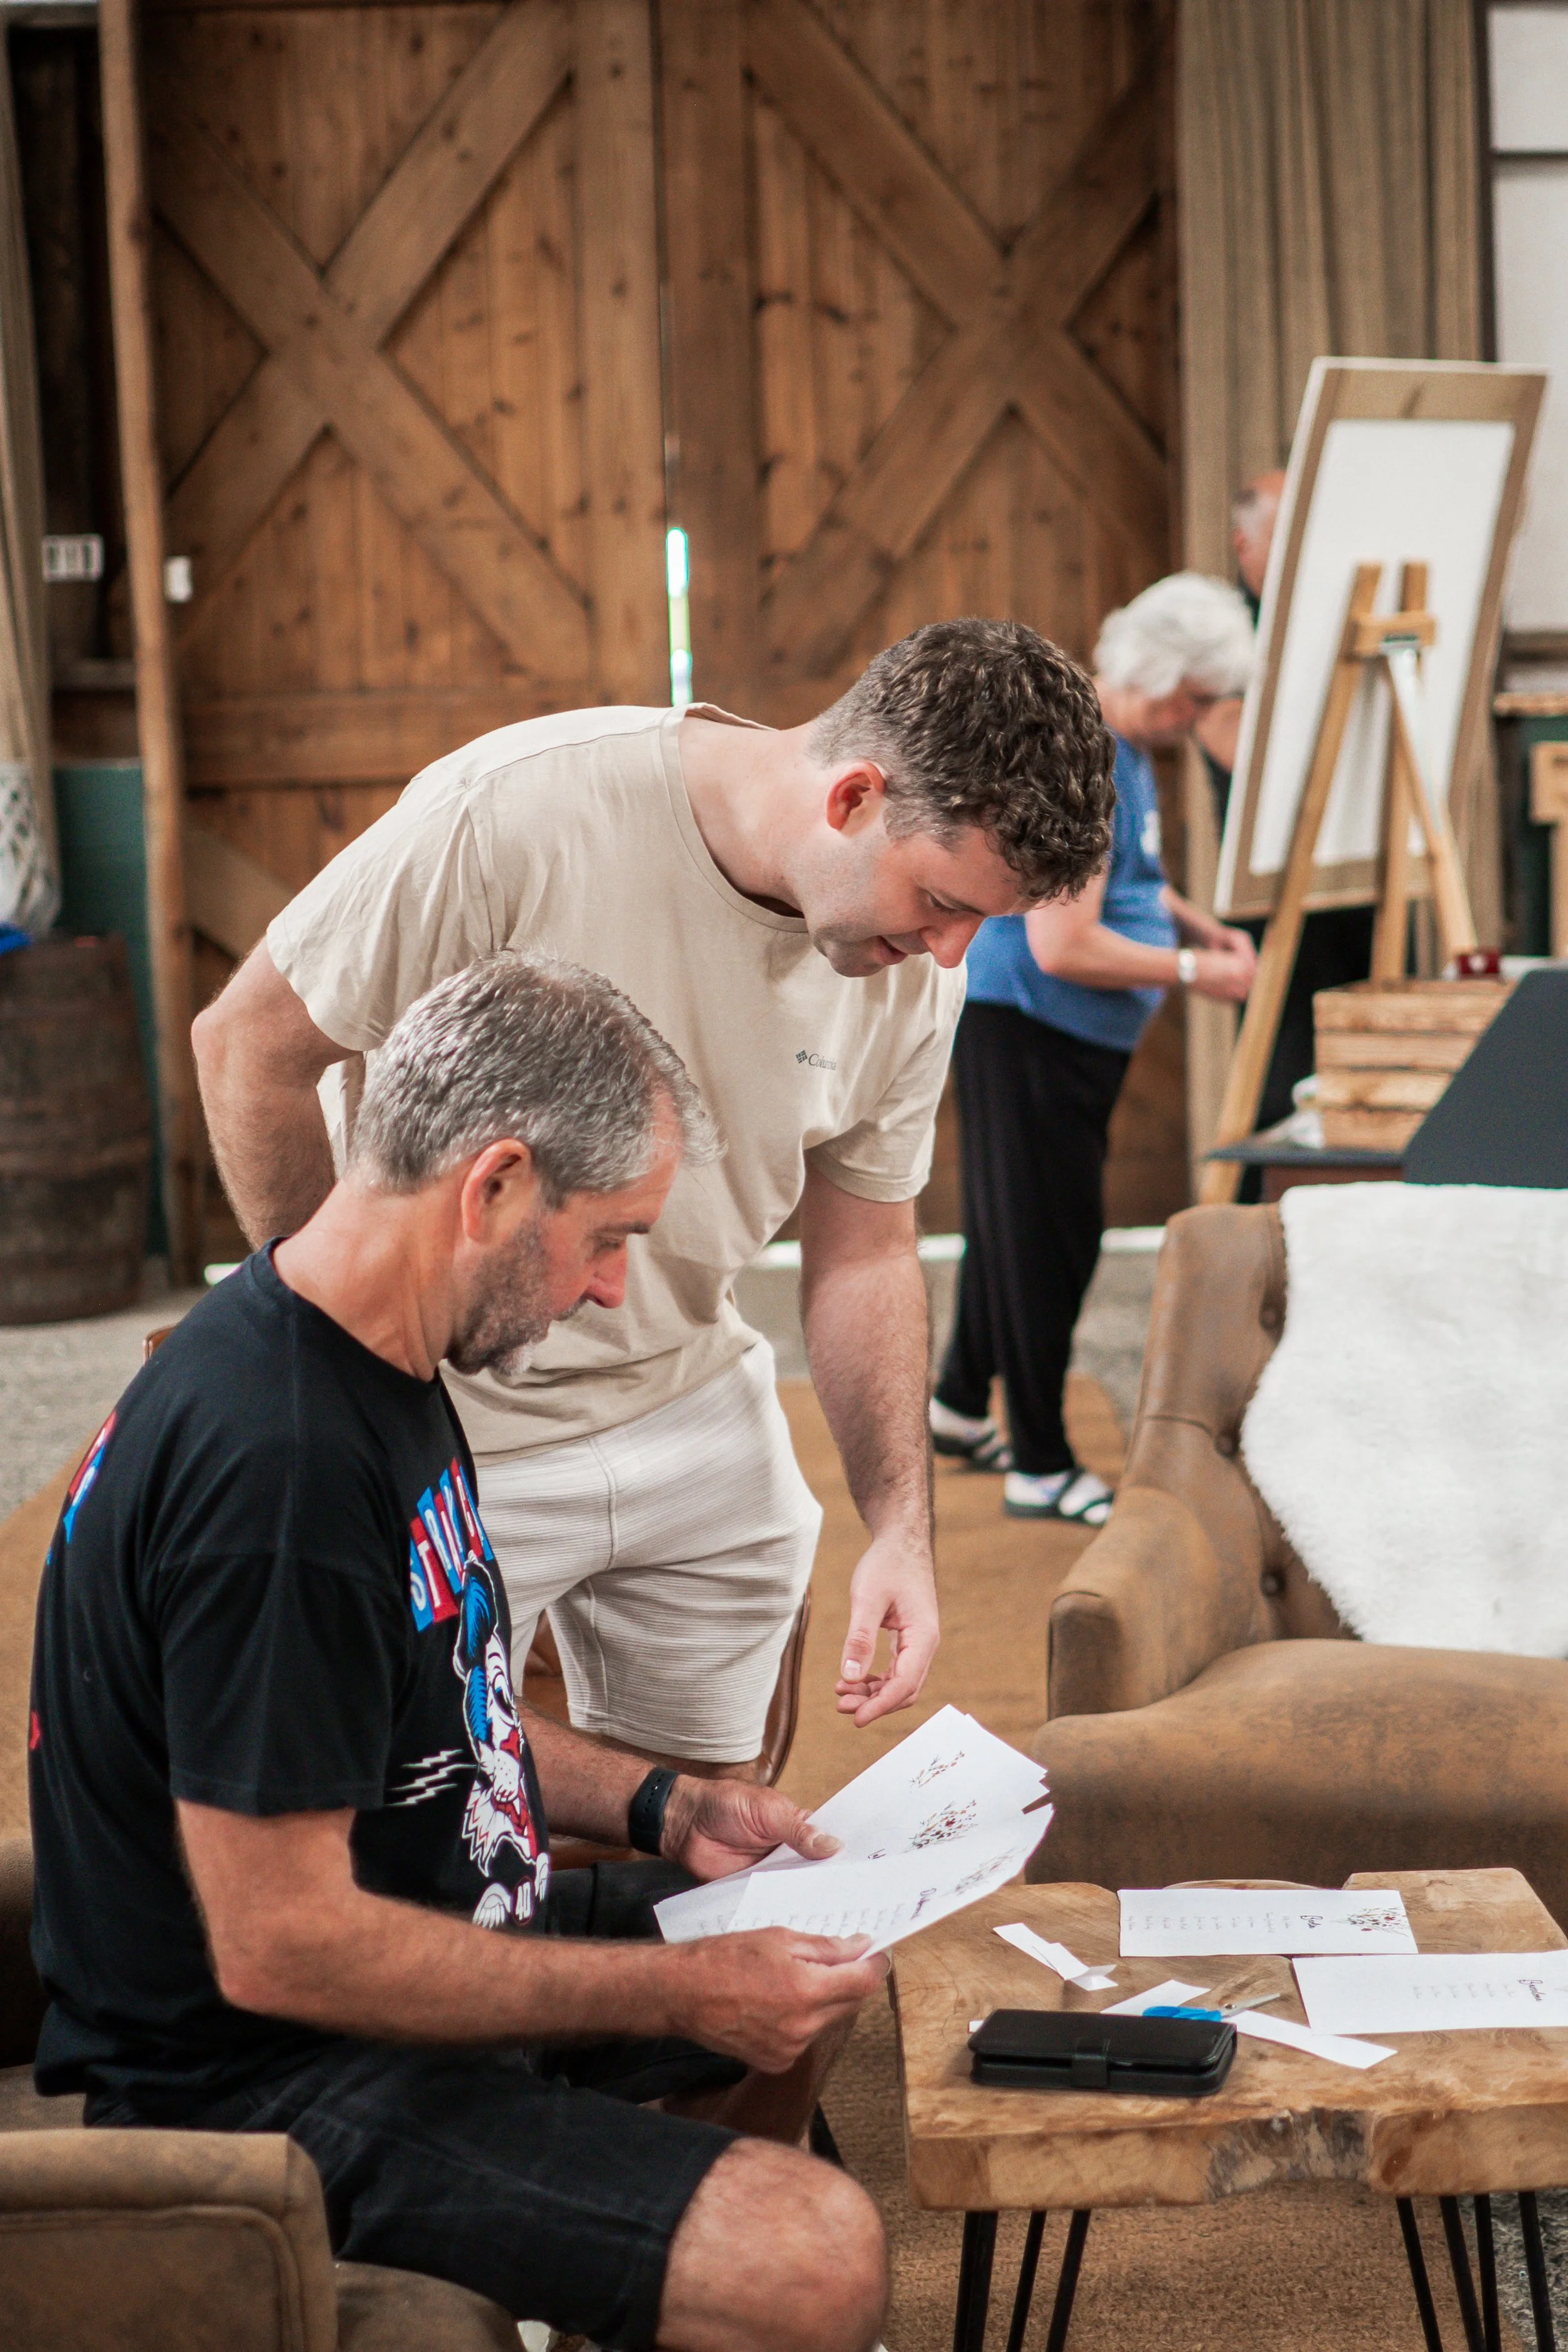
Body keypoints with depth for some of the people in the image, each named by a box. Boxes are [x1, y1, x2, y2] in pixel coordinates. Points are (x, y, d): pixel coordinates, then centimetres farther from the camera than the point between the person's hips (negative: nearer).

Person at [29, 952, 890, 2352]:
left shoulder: (373, 1368, 5)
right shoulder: (274, 1462, -30)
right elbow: (280, 1947, -29)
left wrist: (662, 1807, 6)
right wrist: (681, 1996, -22)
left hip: (409, 1944, 10)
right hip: (256, 2075, -10)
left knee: (833, 1965, 22)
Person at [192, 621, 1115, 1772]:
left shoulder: (918, 969, -8)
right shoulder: (515, 814, -26)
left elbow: (865, 1252, 4)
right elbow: (250, 1046, -16)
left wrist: (902, 1526, -6)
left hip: (694, 1410, 5)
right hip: (445, 1434, -4)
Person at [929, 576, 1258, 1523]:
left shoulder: (1121, 744, 9)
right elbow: (1062, 948, -28)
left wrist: (1200, 925, 8)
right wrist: (1191, 972, -19)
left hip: (1074, 1034, 10)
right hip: (1025, 1026, -10)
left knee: (1016, 1224, 21)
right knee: (1046, 1234, -3)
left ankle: (962, 1403, 37)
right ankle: (1043, 1469, 6)